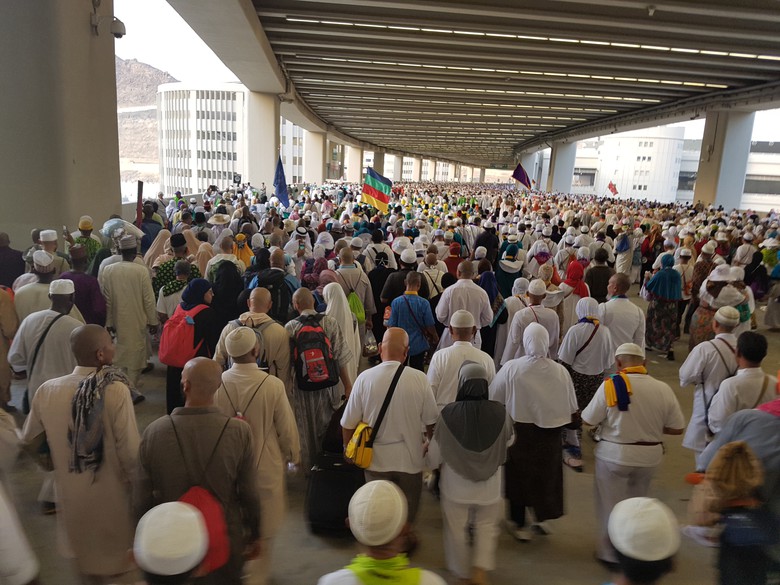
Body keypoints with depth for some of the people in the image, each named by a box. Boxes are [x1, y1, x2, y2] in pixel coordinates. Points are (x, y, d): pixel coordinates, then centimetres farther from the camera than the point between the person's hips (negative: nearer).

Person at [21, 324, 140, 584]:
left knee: (84, 559, 28)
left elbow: (27, 444, 4)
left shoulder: (46, 390, -11)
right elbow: (130, 452, -23)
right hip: (111, 497, -4)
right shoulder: (116, 390, -26)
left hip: (71, 497, 4)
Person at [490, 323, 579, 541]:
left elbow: (493, 400, -13)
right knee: (545, 474, 22)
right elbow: (571, 410, -7)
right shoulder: (561, 372, -15)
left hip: (518, 432, -1)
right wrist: (574, 422, 14)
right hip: (549, 435, 1)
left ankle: (519, 523, 31)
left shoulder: (510, 368, -20)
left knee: (519, 474, 17)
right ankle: (541, 517, 39)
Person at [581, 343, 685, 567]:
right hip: (649, 456, 4)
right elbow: (677, 428, -1)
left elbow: (588, 420, -11)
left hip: (614, 454, -4)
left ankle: (611, 554, 28)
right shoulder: (663, 388, -7)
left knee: (611, 505, 14)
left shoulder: (611, 385, -16)